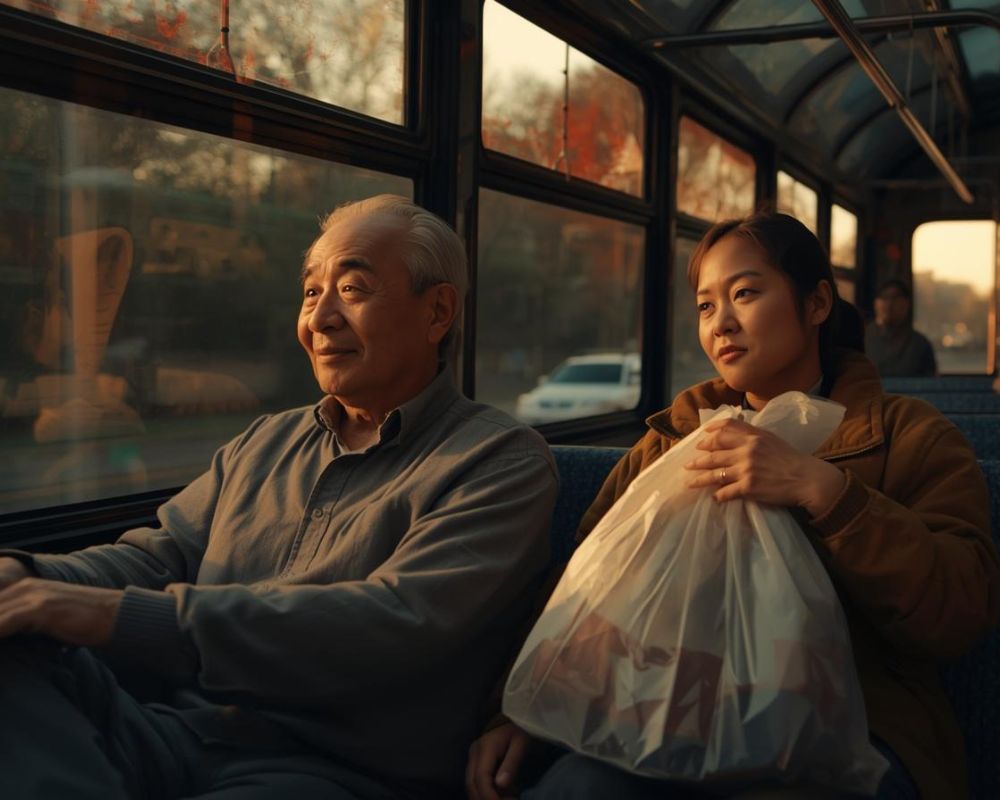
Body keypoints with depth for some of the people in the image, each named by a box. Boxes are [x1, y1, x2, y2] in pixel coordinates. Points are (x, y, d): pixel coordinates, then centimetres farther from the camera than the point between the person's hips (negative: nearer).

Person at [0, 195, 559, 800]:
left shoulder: (501, 461, -4)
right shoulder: (266, 443, 19)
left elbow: (397, 625, -19)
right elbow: (157, 554, 14)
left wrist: (126, 616, -24)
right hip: (172, 737, 6)